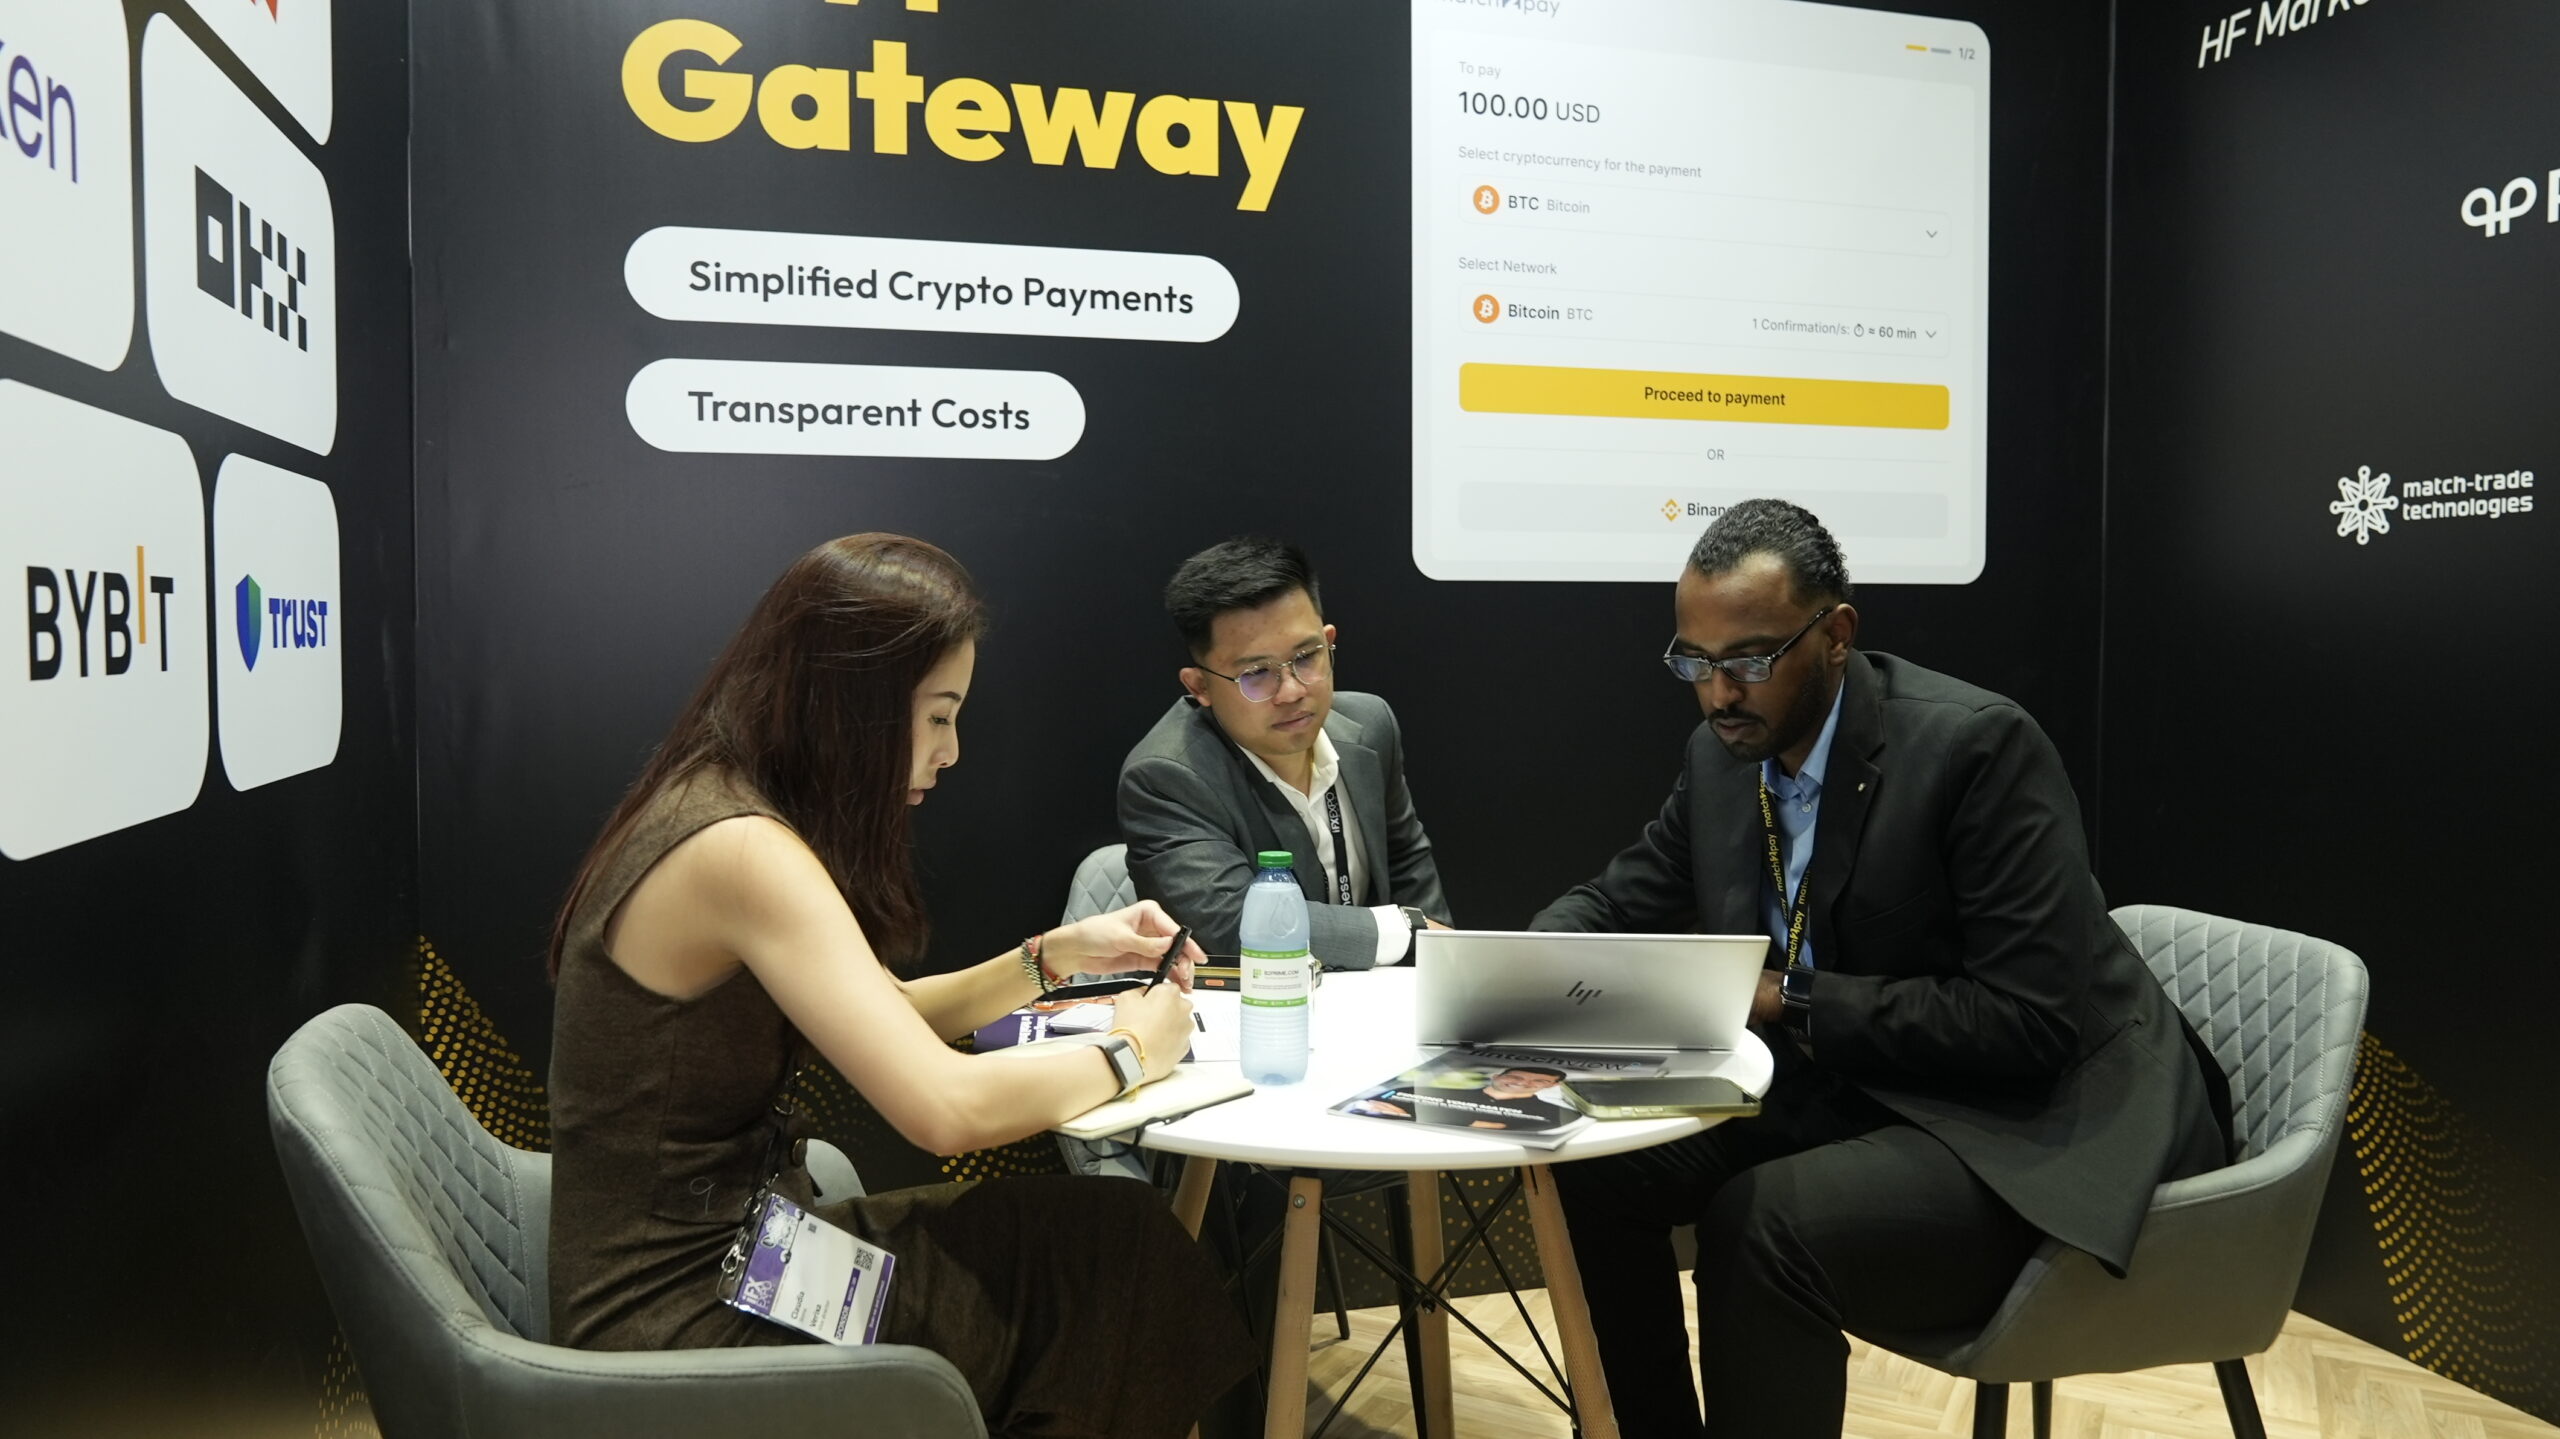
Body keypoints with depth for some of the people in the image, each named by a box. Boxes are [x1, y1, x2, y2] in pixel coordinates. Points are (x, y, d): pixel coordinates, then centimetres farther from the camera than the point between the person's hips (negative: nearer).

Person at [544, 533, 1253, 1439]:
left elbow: (882, 1021, 16)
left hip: (720, 1251, 9)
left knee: (1092, 1229, 7)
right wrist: (1131, 1053, -13)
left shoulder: (717, 801, 5)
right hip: (681, 1321, -9)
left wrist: (1052, 957, 5)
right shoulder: (742, 851, -24)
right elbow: (947, 1109, -30)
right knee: (1121, 1248, -6)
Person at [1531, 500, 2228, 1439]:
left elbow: (2031, 1021, -25)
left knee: (1761, 1222, -31)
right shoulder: (1723, 754, 0)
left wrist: (1787, 1002, -27)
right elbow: (1622, 897, 12)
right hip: (1848, 1090, 8)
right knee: (1599, 1153, -4)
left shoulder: (1977, 745, -21)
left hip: (2037, 1120, -7)